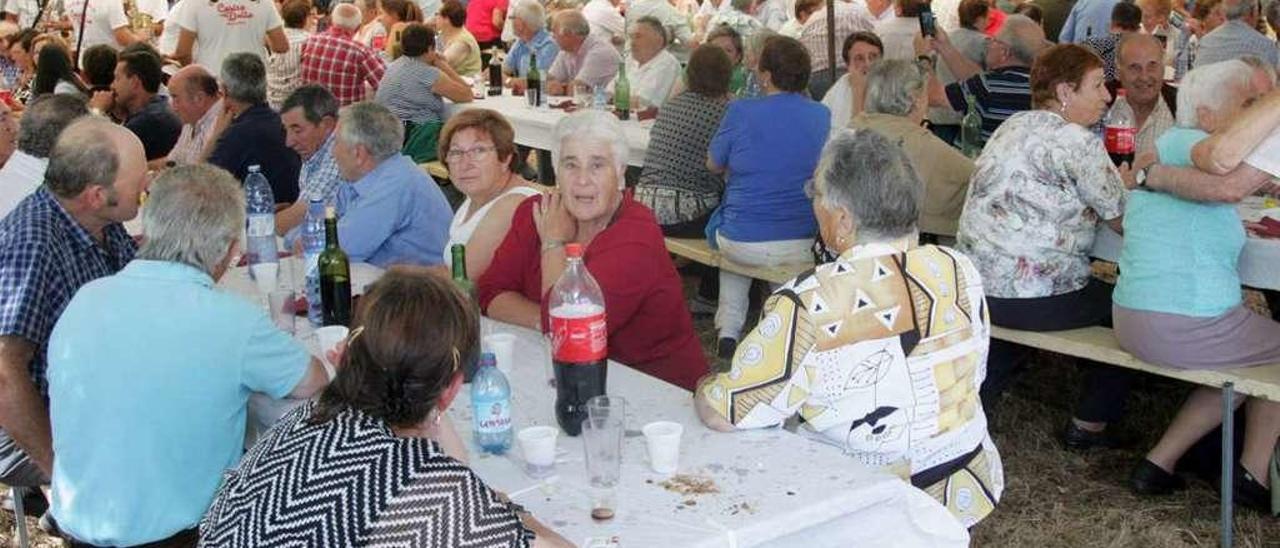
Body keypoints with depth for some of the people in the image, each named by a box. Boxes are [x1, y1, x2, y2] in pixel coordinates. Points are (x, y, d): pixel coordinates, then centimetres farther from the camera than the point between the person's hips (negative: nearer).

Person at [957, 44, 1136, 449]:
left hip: (977, 287, 8)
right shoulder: (1075, 141, -14)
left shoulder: (1013, 126, 11)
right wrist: (1128, 186, 13)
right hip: (1033, 298, -8)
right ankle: (1090, 424, 23)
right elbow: (1122, 220, -8)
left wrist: (1116, 184, 16)